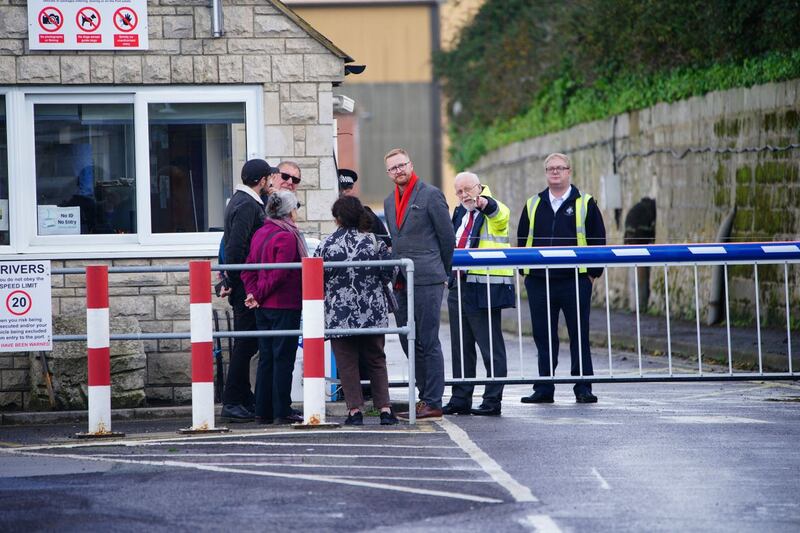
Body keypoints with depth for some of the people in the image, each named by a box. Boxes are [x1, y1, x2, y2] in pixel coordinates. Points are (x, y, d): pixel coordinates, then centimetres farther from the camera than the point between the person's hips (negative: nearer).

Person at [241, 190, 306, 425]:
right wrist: (258, 295, -10)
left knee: (266, 358, 11)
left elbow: (248, 270, 8)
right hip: (285, 306, -8)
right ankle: (282, 411, -3)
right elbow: (279, 274, -20)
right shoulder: (287, 237, -14)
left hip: (264, 308, 8)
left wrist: (253, 293, -2)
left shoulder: (260, 234, 10)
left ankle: (263, 411, 12)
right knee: (283, 358, -3)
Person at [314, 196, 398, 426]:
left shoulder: (327, 245, -7)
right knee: (376, 361, 12)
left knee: (347, 363, 5)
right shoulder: (373, 242, -3)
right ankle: (385, 408, 6)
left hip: (339, 314, -2)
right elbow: (389, 274, 2)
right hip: (372, 314, 2)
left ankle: (355, 410, 0)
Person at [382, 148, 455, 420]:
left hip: (426, 281, -7)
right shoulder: (389, 202, 17)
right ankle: (425, 396, 17)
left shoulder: (431, 195, -4)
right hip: (401, 283, 7)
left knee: (428, 342, -6)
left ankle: (433, 403, -4)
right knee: (409, 343, 9)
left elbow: (447, 237, 0)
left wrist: (440, 271, 7)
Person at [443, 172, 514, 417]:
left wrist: (485, 203, -54)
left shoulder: (494, 212, -7)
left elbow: (500, 214, -33)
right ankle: (460, 399, 17)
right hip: (459, 285, 8)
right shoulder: (460, 213, 17)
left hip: (484, 288, -8)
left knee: (491, 347, -4)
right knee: (461, 347, 11)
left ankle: (492, 401, -1)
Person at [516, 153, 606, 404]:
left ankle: (583, 389, 5)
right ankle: (544, 389, 11)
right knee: (543, 336, 5)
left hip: (576, 281, -3)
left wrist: (593, 273, -3)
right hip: (539, 283, 3)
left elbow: (598, 240, 3)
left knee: (579, 336, 1)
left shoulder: (585, 204, 4)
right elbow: (522, 240, 16)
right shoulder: (533, 205, 13)